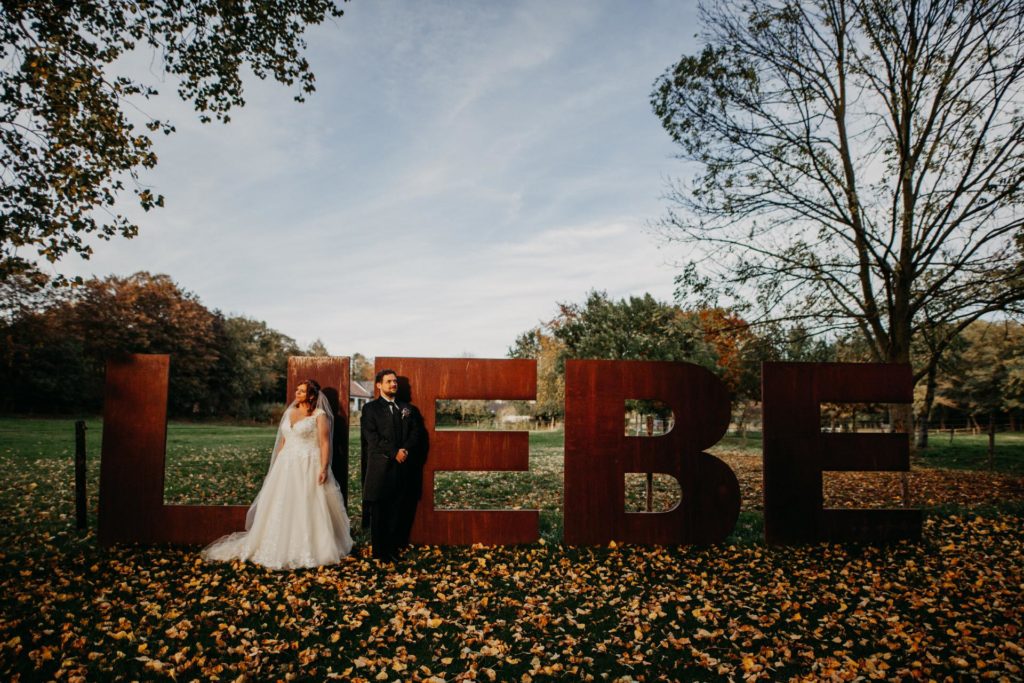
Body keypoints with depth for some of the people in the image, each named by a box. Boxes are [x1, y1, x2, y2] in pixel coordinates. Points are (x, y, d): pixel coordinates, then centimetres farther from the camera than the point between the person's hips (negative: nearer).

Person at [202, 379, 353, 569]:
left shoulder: (319, 415, -4)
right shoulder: (290, 412, 14)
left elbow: (325, 443, -10)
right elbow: (283, 441, 17)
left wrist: (324, 469, -18)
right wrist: (278, 465, 12)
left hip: (309, 467, -6)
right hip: (287, 467, 6)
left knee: (308, 509, -3)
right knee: (281, 508, 7)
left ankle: (311, 550, 7)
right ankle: (281, 548, 17)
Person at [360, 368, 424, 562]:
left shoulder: (408, 408, 16)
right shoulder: (370, 408, 3)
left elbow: (417, 433, 8)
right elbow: (372, 437, -8)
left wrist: (406, 450, -10)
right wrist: (394, 452, -14)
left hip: (404, 466, 3)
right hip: (380, 466, -3)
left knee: (399, 510, 4)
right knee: (379, 511, 3)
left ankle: (392, 548, 15)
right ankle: (379, 551, 13)